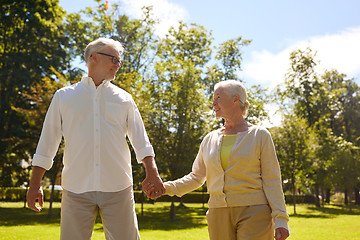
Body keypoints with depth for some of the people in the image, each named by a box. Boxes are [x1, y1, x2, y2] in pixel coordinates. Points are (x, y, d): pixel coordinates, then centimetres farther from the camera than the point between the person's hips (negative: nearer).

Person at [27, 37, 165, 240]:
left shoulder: (124, 99, 12)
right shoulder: (64, 97, 9)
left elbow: (141, 141, 10)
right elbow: (47, 144, 9)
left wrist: (152, 173, -4)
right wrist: (35, 184, 5)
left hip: (118, 187, 1)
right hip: (76, 189, -1)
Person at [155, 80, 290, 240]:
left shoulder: (259, 135, 2)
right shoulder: (210, 140, 13)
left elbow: (272, 180, -2)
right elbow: (196, 177, 16)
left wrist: (280, 219, -11)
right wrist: (168, 187, 0)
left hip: (253, 213, -4)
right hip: (219, 214, 4)